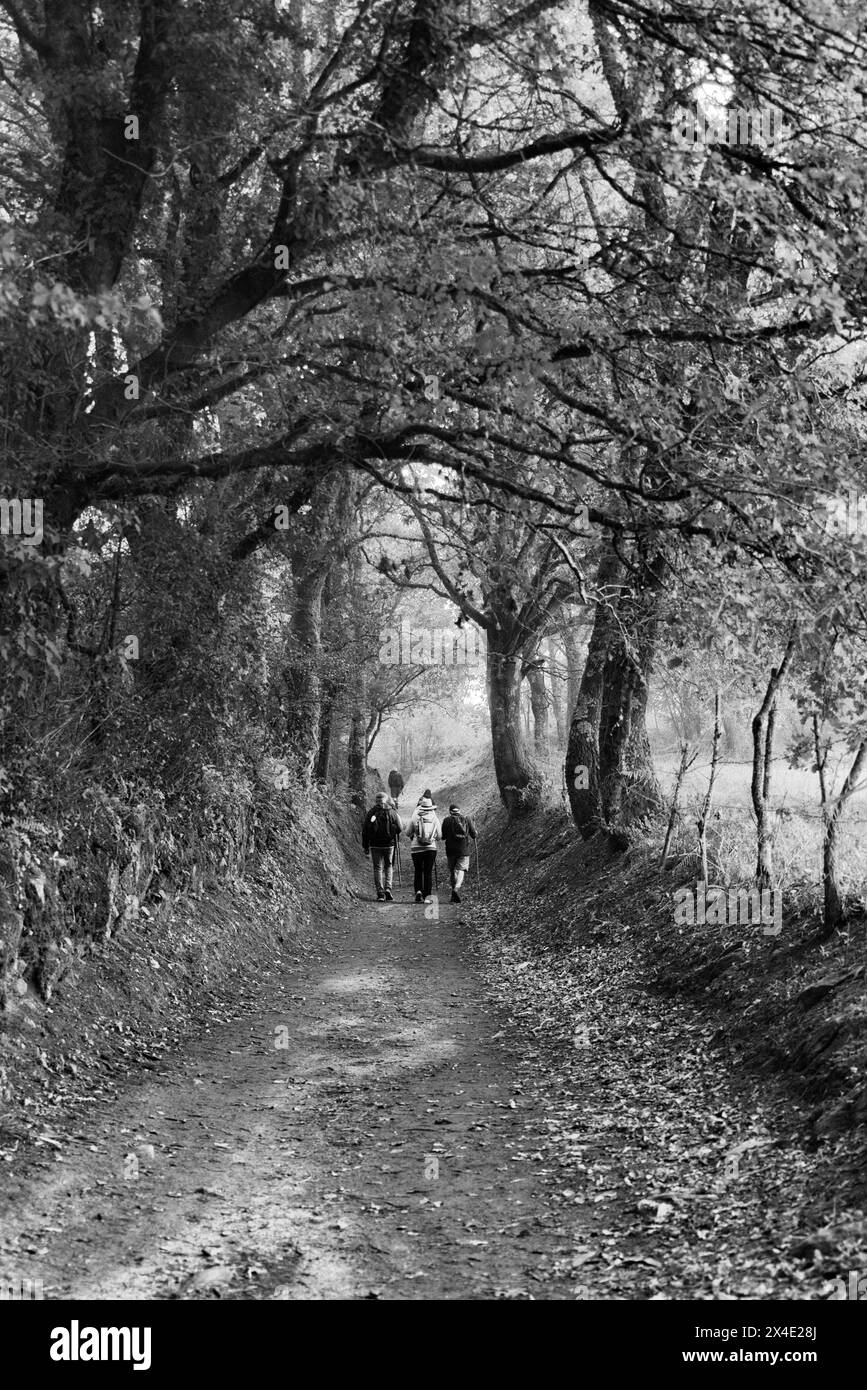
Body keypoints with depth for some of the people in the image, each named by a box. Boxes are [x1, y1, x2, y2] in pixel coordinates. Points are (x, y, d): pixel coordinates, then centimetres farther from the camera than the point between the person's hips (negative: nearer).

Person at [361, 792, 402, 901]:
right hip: (389, 844, 0)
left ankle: (380, 893, 2)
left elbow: (365, 831, 1)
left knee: (377, 868, 6)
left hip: (375, 845, 0)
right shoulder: (392, 813, -3)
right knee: (389, 866, 16)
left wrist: (365, 846, 8)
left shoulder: (370, 813, -1)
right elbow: (399, 828, -5)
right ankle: (388, 888, 0)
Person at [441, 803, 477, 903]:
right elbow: (474, 835, 4)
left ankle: (454, 889, 18)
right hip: (464, 850, 0)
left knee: (452, 871, 12)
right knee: (460, 870, -2)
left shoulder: (447, 820, 1)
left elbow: (443, 836, -1)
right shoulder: (466, 819, 4)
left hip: (451, 850, 0)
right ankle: (456, 889, -25)